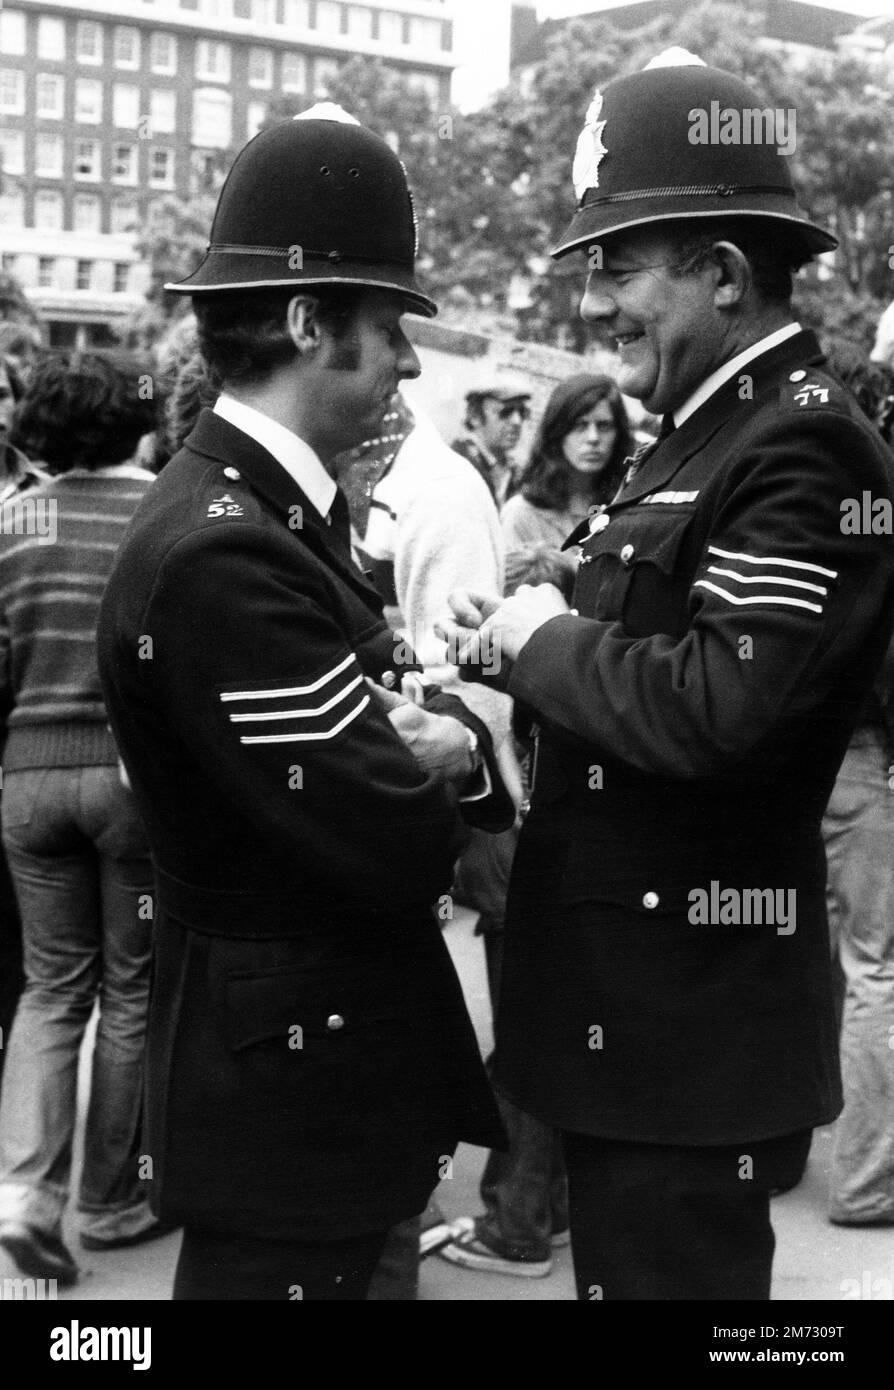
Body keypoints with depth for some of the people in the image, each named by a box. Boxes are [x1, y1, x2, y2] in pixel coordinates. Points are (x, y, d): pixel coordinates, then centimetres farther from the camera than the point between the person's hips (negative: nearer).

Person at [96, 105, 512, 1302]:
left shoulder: (274, 513, 6)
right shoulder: (218, 552, -25)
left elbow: (386, 734, 8)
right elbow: (399, 841, -28)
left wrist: (442, 737, -15)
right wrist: (449, 754, -6)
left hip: (320, 1053, 10)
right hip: (289, 1071, -9)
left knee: (360, 1267, 23)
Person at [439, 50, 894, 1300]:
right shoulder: (705, 438, 12)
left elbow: (721, 709, -29)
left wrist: (543, 641, -14)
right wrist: (520, 646, -2)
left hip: (693, 1021, -9)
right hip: (627, 989, 9)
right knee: (615, 1259, 22)